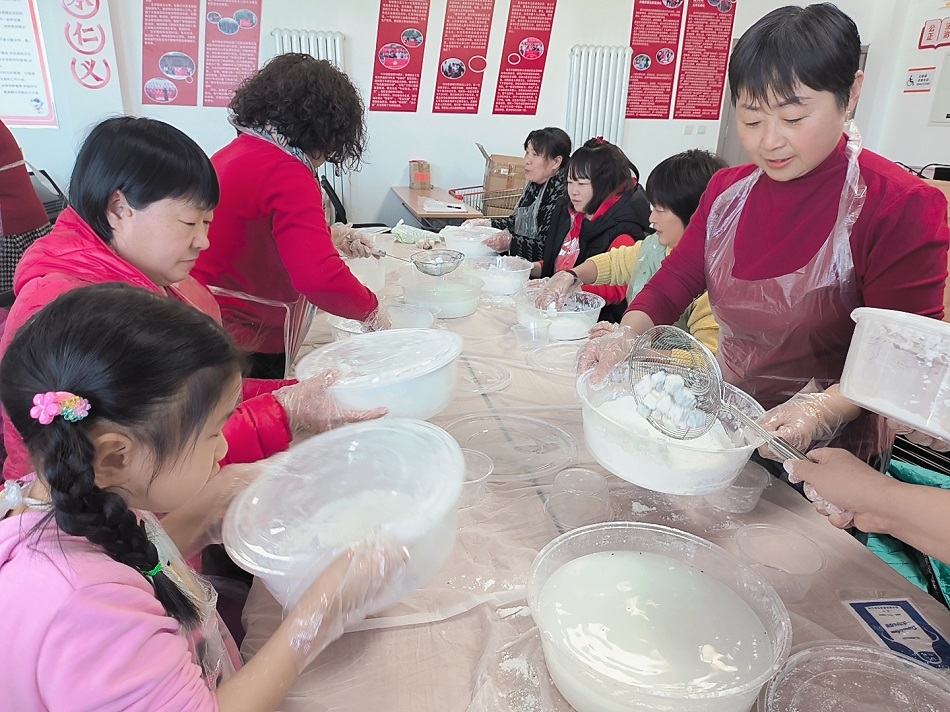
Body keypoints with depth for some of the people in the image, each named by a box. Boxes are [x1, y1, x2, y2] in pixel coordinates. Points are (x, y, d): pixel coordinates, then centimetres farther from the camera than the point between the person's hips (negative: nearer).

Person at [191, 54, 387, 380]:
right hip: (245, 347, -9)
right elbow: (322, 279, -33)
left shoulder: (237, 151, 9)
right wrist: (372, 310, -16)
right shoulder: (286, 173, -21)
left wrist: (330, 238, 18)